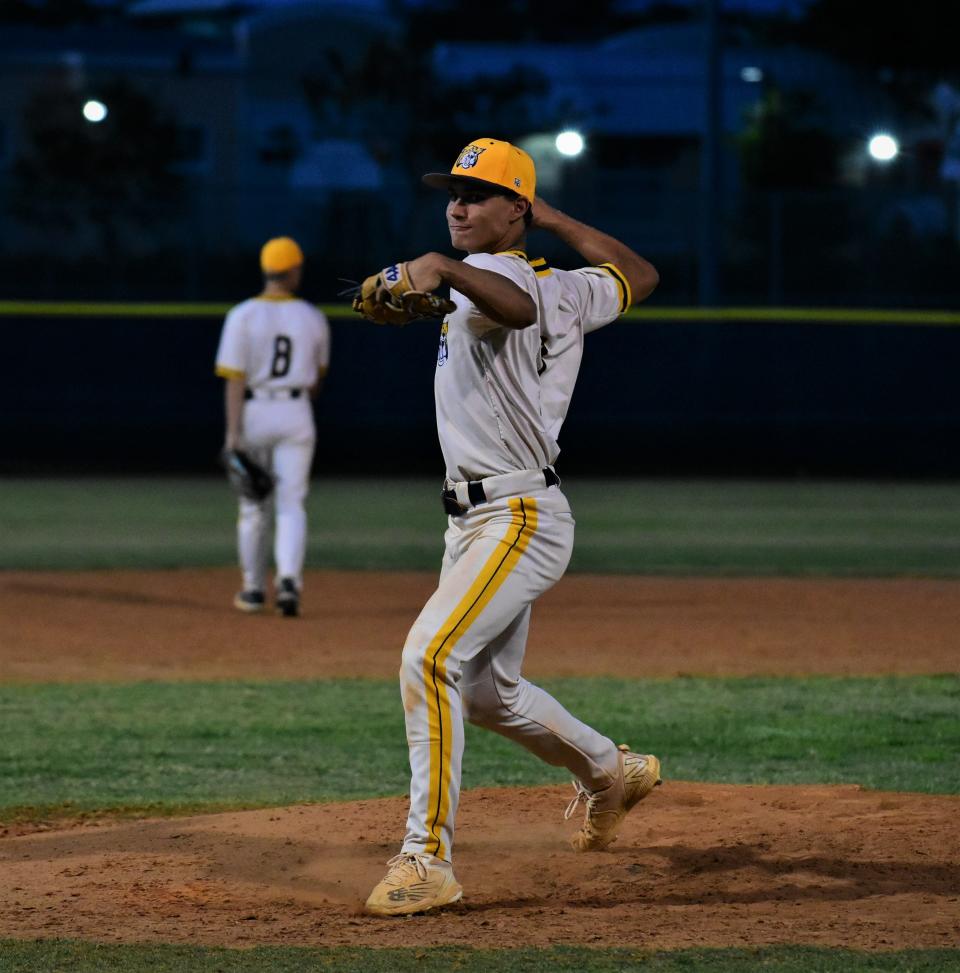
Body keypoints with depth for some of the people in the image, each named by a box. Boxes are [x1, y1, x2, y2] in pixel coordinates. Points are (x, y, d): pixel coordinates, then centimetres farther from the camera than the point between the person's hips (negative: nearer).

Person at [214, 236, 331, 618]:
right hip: (296, 415, 1)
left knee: (254, 506, 13)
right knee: (291, 506, -1)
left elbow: (235, 379, -13)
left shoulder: (242, 317, -8)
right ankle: (289, 580, -22)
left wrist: (233, 432, -15)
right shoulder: (313, 319, 0)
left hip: (252, 414, 0)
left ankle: (254, 590, 21)